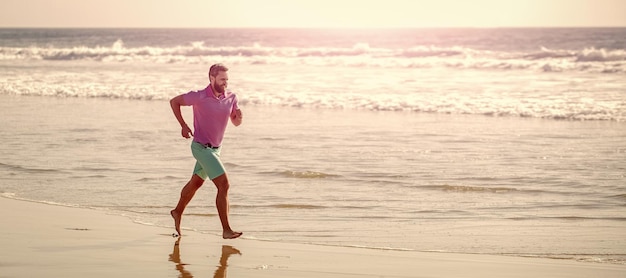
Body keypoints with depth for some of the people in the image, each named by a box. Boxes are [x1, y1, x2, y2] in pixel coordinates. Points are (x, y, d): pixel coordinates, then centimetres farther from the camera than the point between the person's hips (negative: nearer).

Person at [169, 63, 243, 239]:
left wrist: (239, 116, -15)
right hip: (202, 147, -7)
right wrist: (183, 125, -9)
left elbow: (236, 123, 9)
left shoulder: (231, 98, -3)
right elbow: (174, 101, -4)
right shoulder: (199, 97, -18)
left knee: (195, 183, 23)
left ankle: (178, 212, 46)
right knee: (224, 185, -17)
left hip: (215, 148, 7)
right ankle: (226, 230, -16)